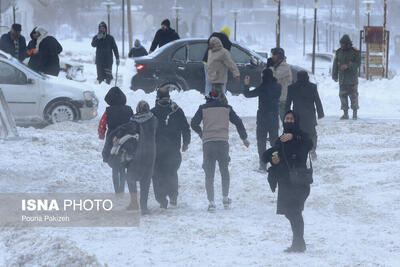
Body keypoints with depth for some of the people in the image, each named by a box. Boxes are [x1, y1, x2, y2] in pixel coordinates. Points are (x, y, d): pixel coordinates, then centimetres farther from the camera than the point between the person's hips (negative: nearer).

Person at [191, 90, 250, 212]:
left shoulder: (203, 108, 7)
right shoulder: (226, 108, 11)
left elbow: (194, 123, 3)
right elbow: (238, 122, 13)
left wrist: (200, 133, 22)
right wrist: (244, 138, 23)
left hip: (208, 143, -1)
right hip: (223, 142, 1)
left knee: (209, 174, 3)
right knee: (224, 171, 21)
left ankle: (211, 202, -6)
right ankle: (225, 198, 19)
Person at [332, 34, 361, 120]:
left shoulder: (355, 52, -4)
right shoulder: (339, 52, 9)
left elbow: (358, 63, -10)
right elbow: (335, 64, 13)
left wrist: (348, 66, -23)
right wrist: (334, 75, 9)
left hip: (352, 78, -4)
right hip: (342, 78, 4)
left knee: (353, 95, -3)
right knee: (343, 95, 1)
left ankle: (355, 114, 4)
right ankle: (345, 114, 7)